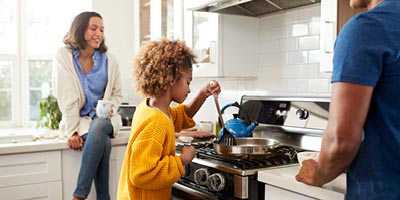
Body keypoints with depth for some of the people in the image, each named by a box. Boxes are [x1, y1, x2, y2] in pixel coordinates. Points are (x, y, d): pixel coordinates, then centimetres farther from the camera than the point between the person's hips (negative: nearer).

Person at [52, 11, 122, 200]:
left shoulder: (109, 60, 0)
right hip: (78, 118, -1)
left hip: (104, 119, 2)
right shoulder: (64, 55, -7)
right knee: (103, 141, -33)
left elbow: (117, 94, 11)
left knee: (98, 127, -35)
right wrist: (72, 131, -16)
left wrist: (110, 108, -11)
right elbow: (65, 98, -11)